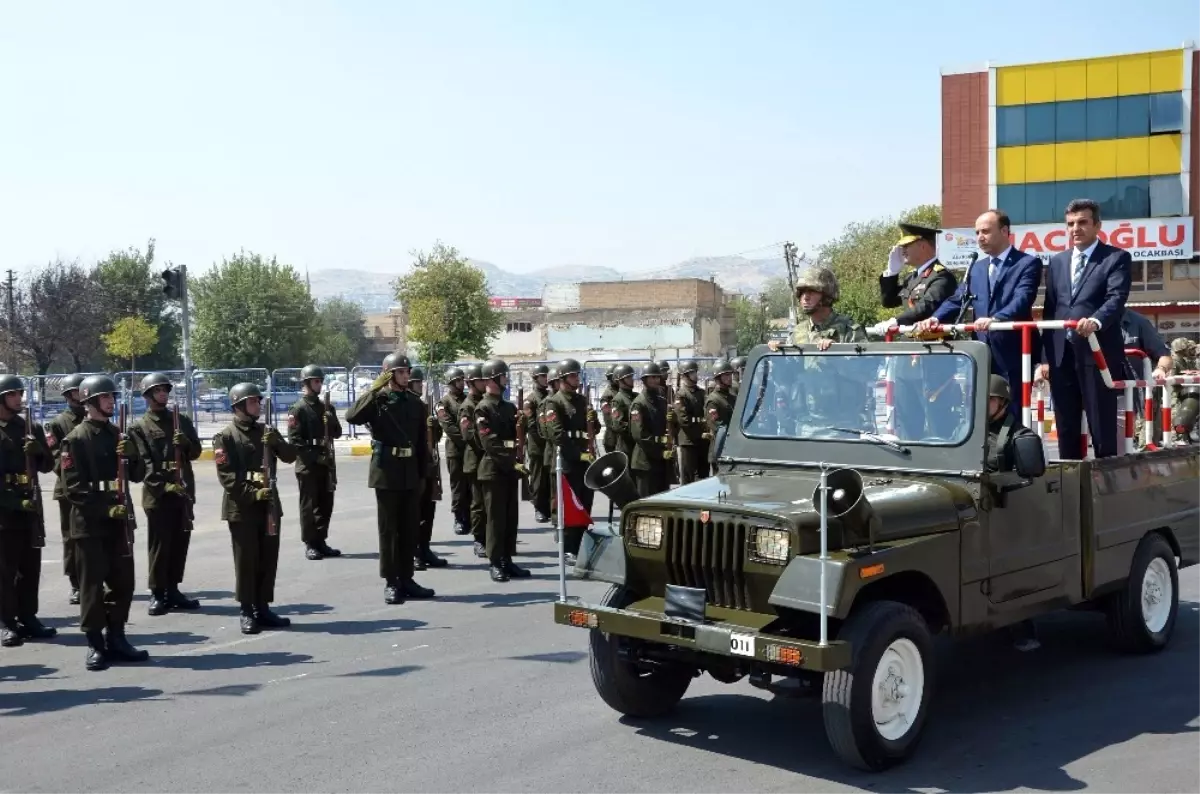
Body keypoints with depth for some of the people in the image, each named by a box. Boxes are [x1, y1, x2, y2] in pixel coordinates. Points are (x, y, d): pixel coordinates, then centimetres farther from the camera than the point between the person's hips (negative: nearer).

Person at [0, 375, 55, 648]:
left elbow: (47, 466, 12)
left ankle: (28, 617, 16)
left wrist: (38, 451, -9)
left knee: (31, 566, 7)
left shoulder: (31, 428, 12)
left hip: (30, 505, 4)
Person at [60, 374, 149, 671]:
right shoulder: (76, 439, -7)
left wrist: (131, 455, -7)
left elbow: (137, 475, 13)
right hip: (90, 522, -6)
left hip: (119, 519, 6)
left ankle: (116, 638, 19)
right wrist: (105, 508, -20)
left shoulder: (118, 434, 13)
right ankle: (95, 644, 7)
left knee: (123, 581, 8)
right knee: (93, 583, 0)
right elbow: (73, 488, -13)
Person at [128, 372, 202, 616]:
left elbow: (196, 452, 11)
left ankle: (173, 590, 18)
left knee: (180, 542, 8)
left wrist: (186, 443, -11)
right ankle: (157, 594, 5)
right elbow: (144, 463, -9)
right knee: (159, 544, -2)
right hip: (157, 494, -4)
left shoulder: (182, 421, 14)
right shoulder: (139, 427, 0)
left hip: (183, 491, 5)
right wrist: (164, 485, -20)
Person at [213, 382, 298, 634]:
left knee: (269, 558, 7)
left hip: (269, 503, 6)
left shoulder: (266, 431, 14)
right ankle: (247, 612, 7)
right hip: (242, 506, -5)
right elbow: (226, 476, -11)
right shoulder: (225, 436, -4)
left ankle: (263, 608, 16)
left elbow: (290, 456, 6)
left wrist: (276, 442, -13)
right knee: (246, 560, -1)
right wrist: (252, 493, -20)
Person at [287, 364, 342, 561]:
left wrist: (331, 419, -6)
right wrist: (314, 456, -17)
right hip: (307, 464, -6)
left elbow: (337, 433, 13)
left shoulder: (326, 407, 14)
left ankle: (321, 541, 17)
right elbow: (294, 440, -13)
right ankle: (310, 544, 3)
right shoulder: (298, 409, -7)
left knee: (326, 504, 9)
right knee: (309, 505, -1)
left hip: (326, 461, 6)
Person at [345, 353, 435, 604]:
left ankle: (406, 579, 17)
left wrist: (423, 474, 9)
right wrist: (375, 389, -23)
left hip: (411, 473, 4)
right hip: (386, 471, -4)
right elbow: (352, 417, -23)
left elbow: (422, 442, 12)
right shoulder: (377, 400, -3)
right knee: (389, 528, 1)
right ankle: (390, 582, 7)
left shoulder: (415, 403, 9)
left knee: (410, 528, 8)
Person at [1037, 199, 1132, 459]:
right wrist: (1044, 357, 8)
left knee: (1102, 427, -2)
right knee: (1066, 427, 8)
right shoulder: (1057, 262, 17)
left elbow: (1116, 298, -14)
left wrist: (1095, 321, -35)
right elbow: (1049, 312, 15)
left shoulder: (1117, 258, 2)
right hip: (1061, 355, 5)